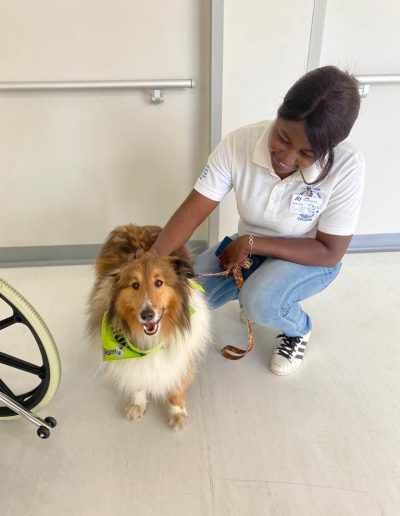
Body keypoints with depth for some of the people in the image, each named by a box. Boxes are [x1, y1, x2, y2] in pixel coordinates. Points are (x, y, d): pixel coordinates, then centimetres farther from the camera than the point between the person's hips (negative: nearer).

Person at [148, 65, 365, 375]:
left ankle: (299, 330, 5)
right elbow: (192, 211, -22)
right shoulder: (239, 143, -24)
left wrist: (251, 243, -27)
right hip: (249, 248, 4)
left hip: (311, 258, -3)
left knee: (259, 303, -33)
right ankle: (253, 288, 16)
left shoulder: (346, 167, -29)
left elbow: (329, 252, -22)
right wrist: (154, 255, -37)